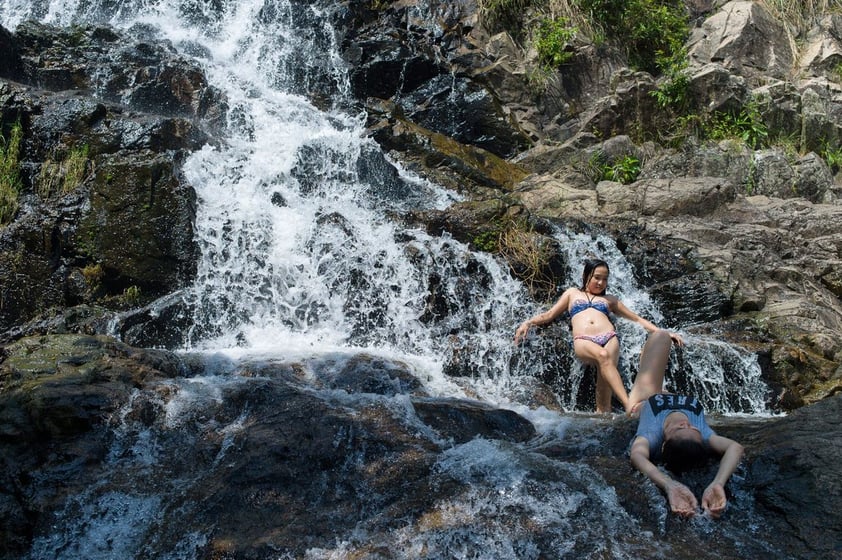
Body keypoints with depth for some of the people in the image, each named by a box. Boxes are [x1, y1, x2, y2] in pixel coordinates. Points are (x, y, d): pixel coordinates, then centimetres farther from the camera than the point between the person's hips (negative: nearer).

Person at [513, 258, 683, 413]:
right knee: (603, 355, -37)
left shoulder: (610, 299, 32)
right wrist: (528, 322, 6)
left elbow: (637, 319, 31)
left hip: (609, 338, 3)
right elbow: (549, 315, 25)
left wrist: (662, 333, 20)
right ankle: (628, 404, -48)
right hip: (583, 341, -3)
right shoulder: (572, 293, 29)